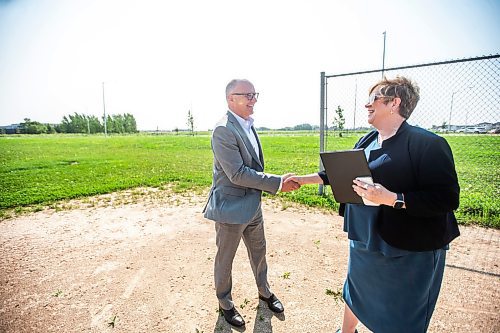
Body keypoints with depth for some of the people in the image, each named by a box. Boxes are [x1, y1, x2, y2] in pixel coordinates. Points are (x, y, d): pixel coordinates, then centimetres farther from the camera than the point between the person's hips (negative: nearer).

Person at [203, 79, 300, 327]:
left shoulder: (249, 125, 7)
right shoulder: (223, 130, -21)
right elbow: (237, 174, -26)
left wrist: (276, 182, 9)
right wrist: (277, 183, -22)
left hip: (253, 205, 9)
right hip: (231, 207, -8)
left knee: (258, 251, 24)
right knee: (225, 259, 14)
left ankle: (264, 292, 49)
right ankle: (225, 304, 39)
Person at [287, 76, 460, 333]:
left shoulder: (427, 144, -20)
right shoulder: (367, 142, 3)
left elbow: (448, 198, -22)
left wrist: (391, 198, -32)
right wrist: (305, 179, 12)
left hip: (408, 248, -6)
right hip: (365, 238, 7)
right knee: (356, 291, 26)